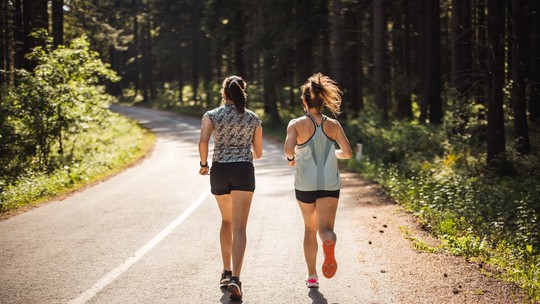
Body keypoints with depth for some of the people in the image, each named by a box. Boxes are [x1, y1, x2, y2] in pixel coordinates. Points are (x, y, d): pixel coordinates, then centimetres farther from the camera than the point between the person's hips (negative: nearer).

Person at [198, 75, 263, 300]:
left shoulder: (212, 115, 2)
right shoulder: (253, 119, 7)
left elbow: (203, 142, -14)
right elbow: (258, 153, 12)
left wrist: (203, 164, 3)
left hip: (219, 172, 1)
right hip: (244, 172, -1)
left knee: (227, 220, 24)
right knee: (239, 227, -10)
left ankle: (227, 272, 24)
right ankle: (235, 278, -26)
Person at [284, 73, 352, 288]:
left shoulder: (296, 124, -7)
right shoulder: (333, 125, 1)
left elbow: (288, 149, -22)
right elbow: (347, 153, -2)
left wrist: (291, 158, 1)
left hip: (305, 185, 0)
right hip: (329, 185, 0)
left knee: (310, 229, 19)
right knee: (325, 228, -6)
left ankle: (312, 275, 24)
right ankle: (329, 242, -44)